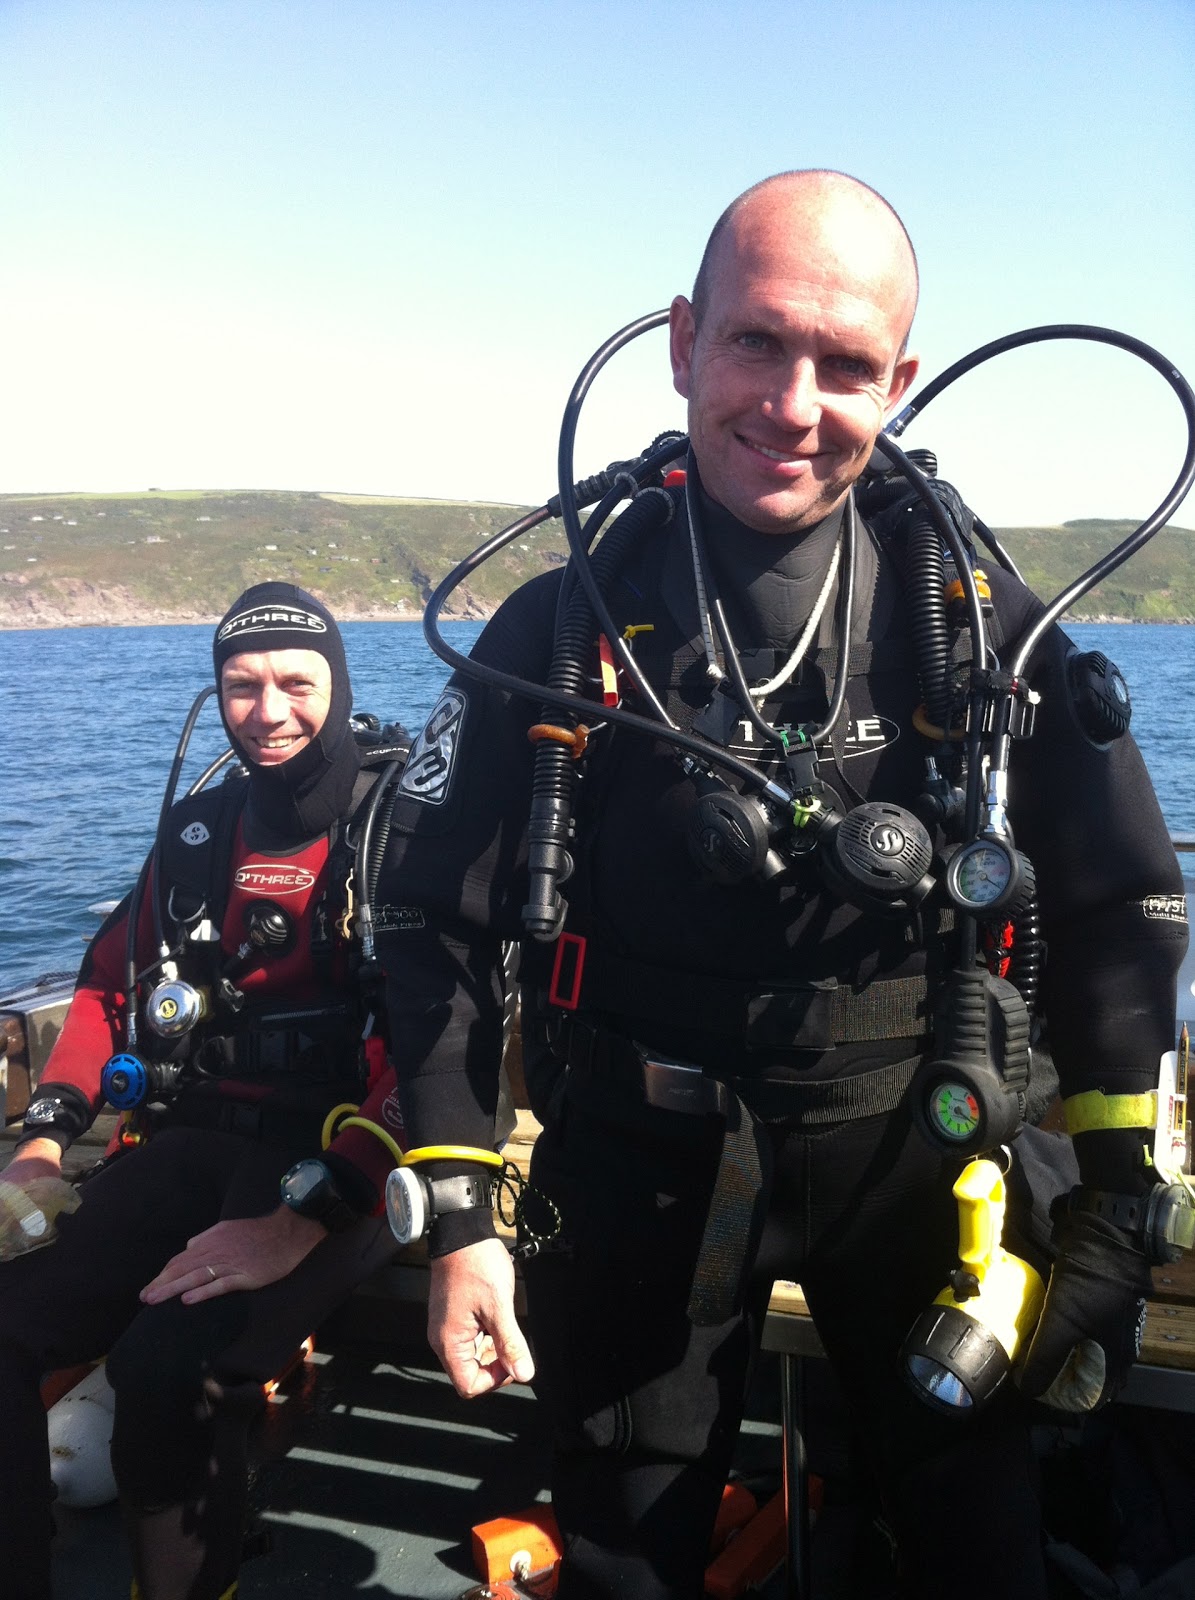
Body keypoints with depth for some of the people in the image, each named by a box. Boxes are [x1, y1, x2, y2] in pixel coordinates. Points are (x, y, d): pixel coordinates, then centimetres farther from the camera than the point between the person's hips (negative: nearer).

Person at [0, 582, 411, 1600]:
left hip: (344, 1167, -5)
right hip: (195, 1145, 6)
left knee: (170, 1366, -29)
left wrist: (303, 1215, -24)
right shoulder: (200, 832, 15)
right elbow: (112, 984, 23)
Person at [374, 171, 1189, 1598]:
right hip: (642, 1163, 0)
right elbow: (442, 922, -6)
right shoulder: (565, 628, -10)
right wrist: (456, 1217, -9)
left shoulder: (973, 619, -9)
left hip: (908, 1154, 1)